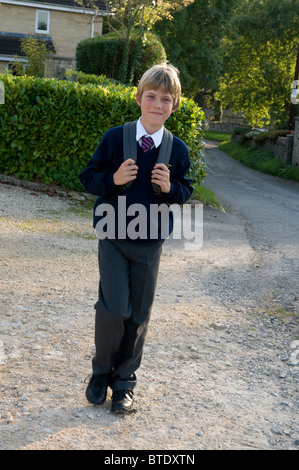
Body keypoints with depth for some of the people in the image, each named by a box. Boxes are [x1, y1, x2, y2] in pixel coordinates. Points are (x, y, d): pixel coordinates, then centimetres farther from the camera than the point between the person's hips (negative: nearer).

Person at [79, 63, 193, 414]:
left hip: (150, 243, 2)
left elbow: (185, 192, 7)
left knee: (138, 315, 8)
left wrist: (170, 188, -15)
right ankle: (101, 372, 17)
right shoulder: (115, 138, -7)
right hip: (113, 238, -2)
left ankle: (124, 381, 25)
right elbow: (88, 177, -2)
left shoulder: (177, 149, -2)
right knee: (114, 308, -9)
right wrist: (113, 179, -21)